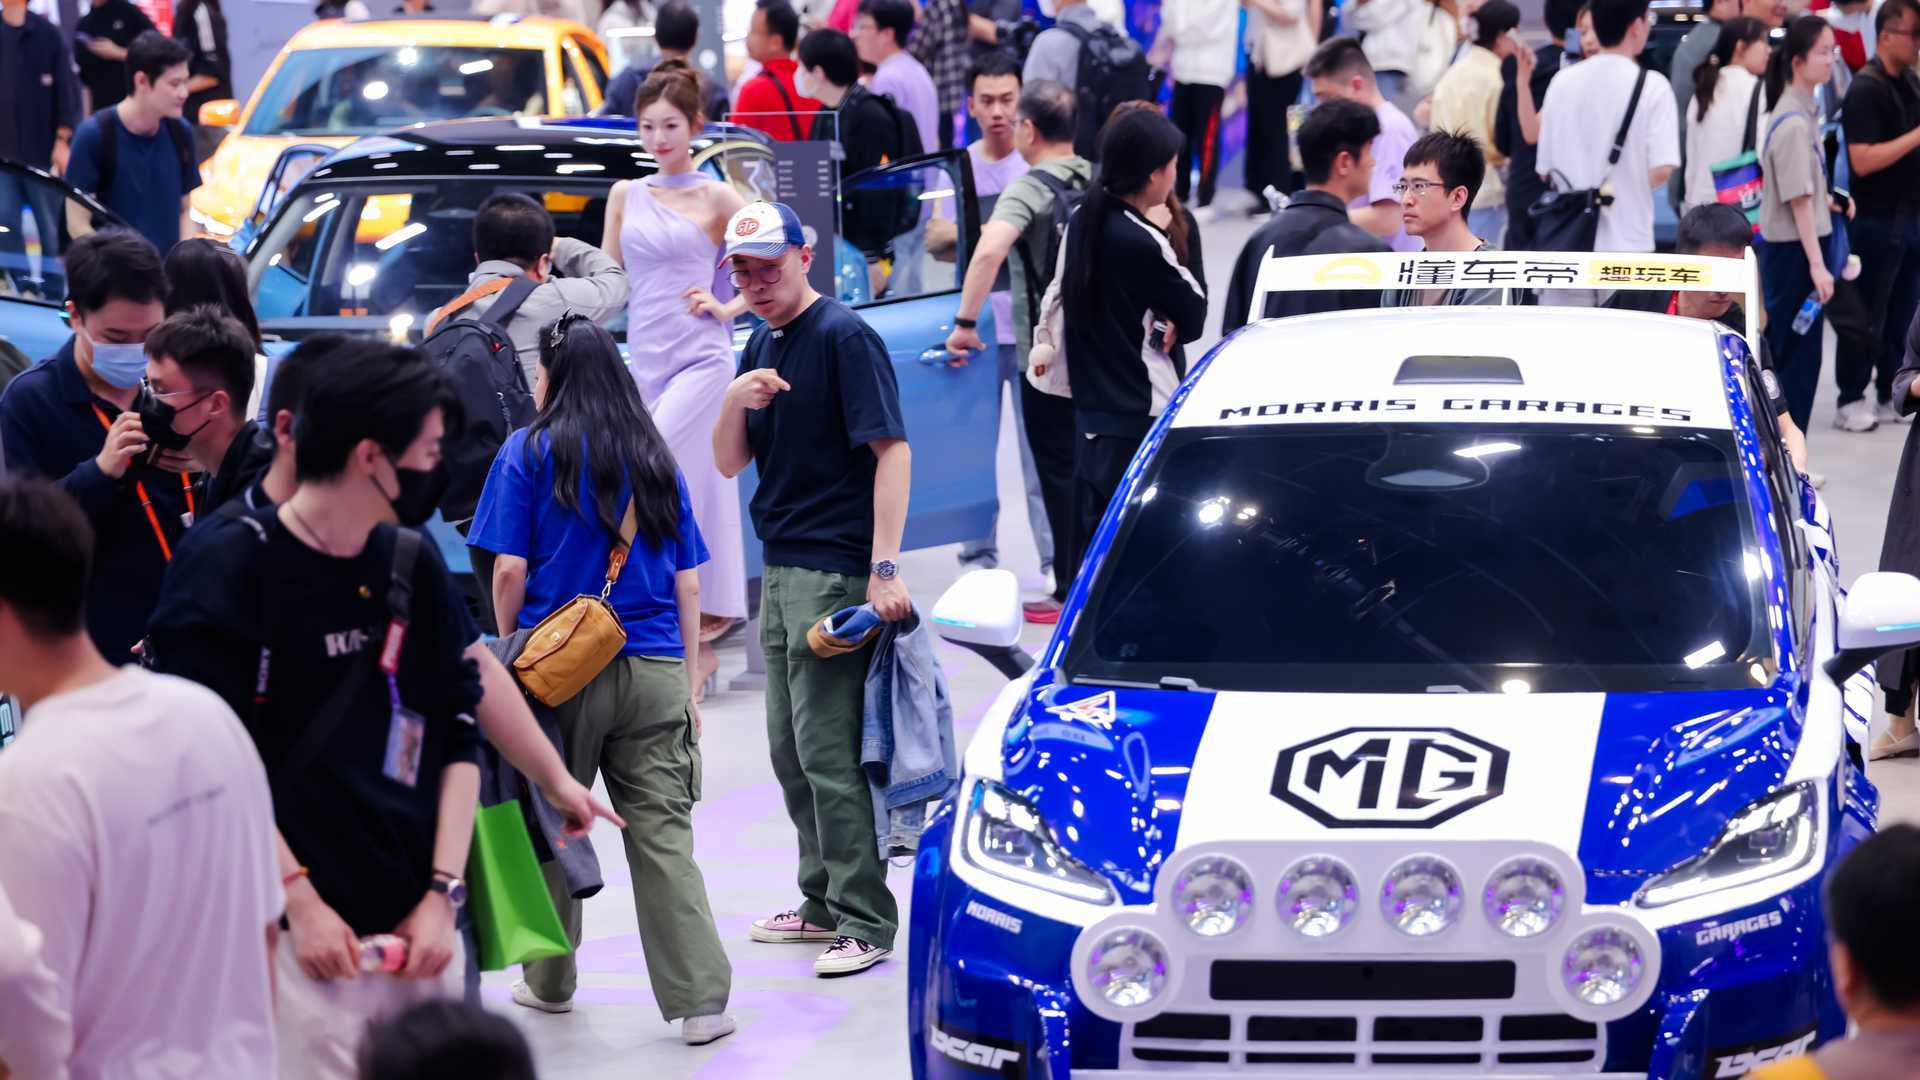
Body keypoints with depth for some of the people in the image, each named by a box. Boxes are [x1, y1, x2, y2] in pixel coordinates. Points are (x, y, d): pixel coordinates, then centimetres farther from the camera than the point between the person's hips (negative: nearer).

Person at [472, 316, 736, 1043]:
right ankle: (701, 998, -7)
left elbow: (510, 572, -6)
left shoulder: (530, 452, -1)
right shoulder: (656, 458, 10)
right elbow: (688, 585, 10)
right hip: (654, 672, 3)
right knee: (664, 833, 1)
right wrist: (688, 688, 15)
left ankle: (550, 981, 26)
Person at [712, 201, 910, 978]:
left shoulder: (843, 337, -10)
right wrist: (737, 402, -8)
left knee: (827, 752, -9)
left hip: (833, 572, -9)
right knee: (790, 749, 14)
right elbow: (728, 463, 14)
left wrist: (883, 567, -24)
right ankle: (824, 900, 25)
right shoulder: (762, 346, 15)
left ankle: (866, 921, -4)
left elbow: (892, 450, -17)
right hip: (781, 570, 9)